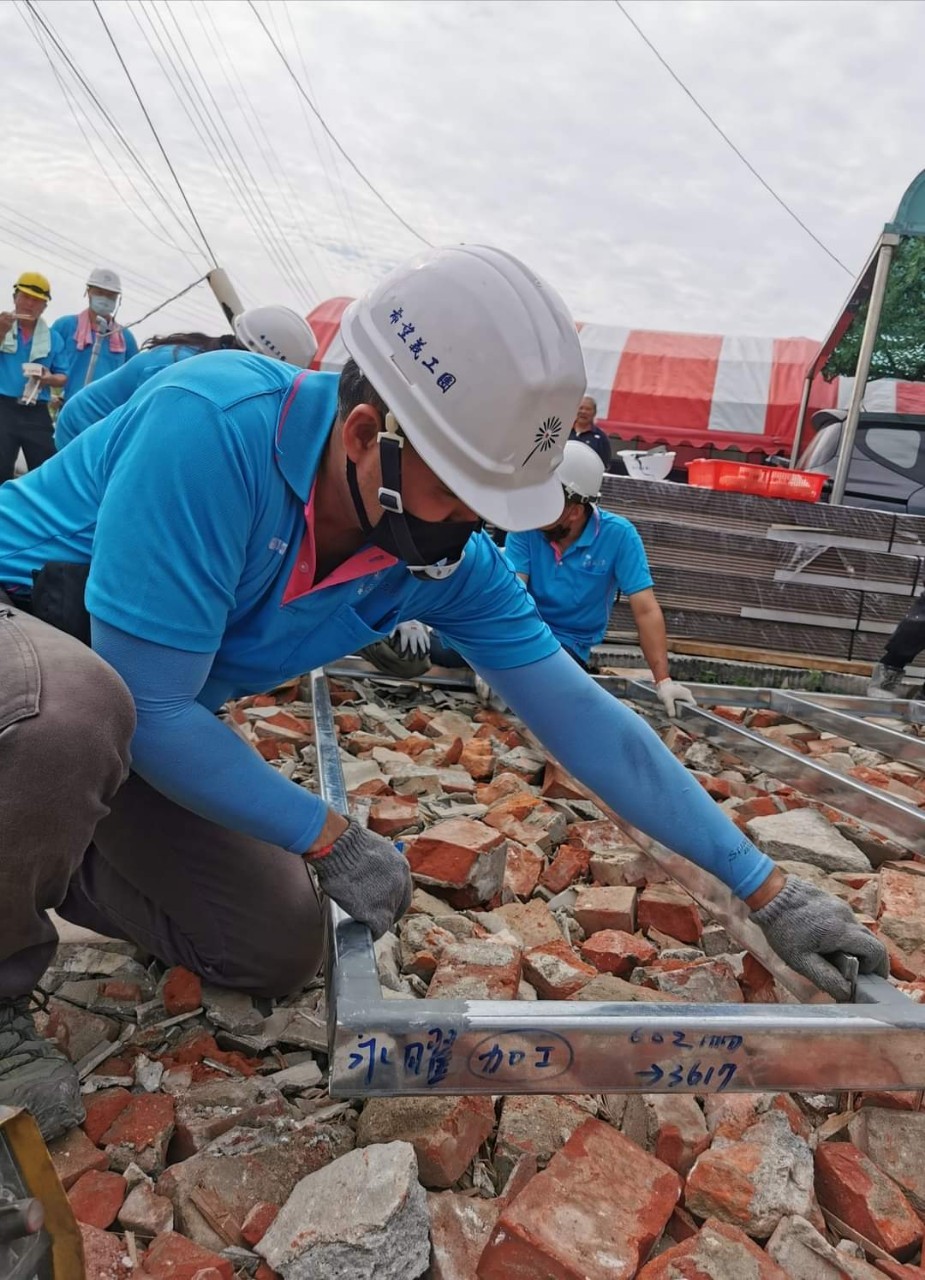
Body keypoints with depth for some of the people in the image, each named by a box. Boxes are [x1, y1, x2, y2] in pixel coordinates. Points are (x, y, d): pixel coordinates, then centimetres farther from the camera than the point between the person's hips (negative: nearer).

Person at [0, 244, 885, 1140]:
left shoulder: (452, 562, -17)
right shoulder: (211, 426, -36)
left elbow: (585, 721, -13)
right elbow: (149, 708, -32)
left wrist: (765, 890, -10)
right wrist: (328, 838, -23)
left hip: (137, 724, 5)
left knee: (276, 953, 2)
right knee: (80, 712, -42)